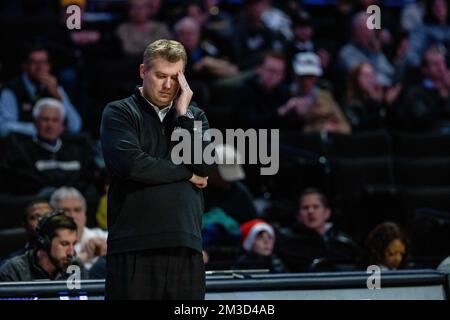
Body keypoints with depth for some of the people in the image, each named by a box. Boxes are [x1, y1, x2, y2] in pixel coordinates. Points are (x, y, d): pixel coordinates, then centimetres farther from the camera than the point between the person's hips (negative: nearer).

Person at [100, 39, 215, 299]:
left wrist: (183, 114, -1)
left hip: (186, 247, 4)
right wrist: (187, 173, -1)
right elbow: (130, 163, -11)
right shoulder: (119, 113, 6)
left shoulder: (195, 116, 18)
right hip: (134, 248, -3)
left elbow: (206, 166, 2)